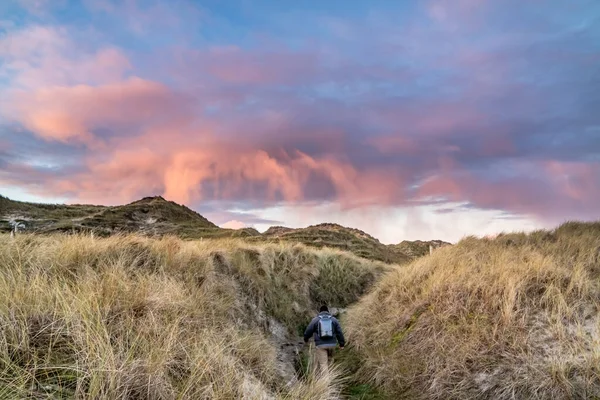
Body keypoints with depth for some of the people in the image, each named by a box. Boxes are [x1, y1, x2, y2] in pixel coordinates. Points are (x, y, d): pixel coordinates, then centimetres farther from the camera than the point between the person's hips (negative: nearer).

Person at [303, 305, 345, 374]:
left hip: (320, 345, -3)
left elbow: (308, 331, 6)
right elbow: (339, 332, 7)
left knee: (323, 363, -4)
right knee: (327, 359, 24)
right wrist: (342, 343, 12)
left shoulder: (315, 320, 2)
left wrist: (306, 339, 25)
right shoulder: (334, 319, 9)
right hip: (331, 344, 3)